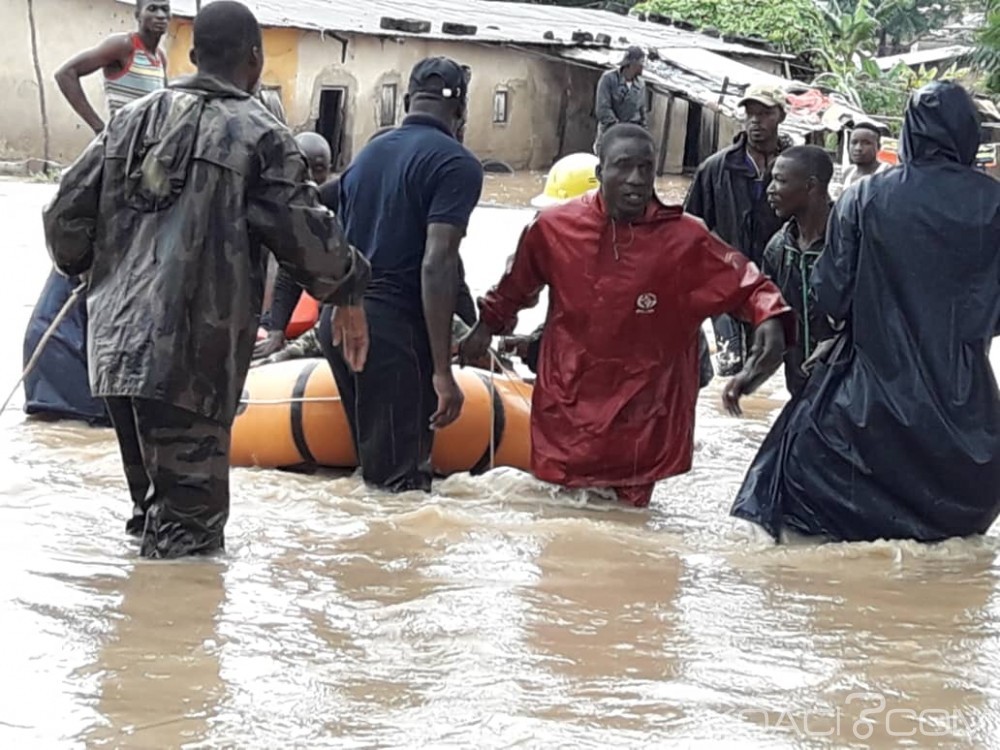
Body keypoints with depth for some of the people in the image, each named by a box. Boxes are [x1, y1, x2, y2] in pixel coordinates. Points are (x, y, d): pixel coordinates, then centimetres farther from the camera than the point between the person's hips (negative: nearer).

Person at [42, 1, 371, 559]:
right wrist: (348, 293, 9)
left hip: (117, 344, 7)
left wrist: (85, 267, 34)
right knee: (191, 513, -4)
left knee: (153, 496, 21)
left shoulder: (132, 121, 13)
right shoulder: (259, 135, -6)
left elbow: (67, 215, 14)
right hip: (192, 360, -7)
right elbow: (306, 232, -8)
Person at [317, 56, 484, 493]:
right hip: (395, 326, -8)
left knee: (374, 465, 16)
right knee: (401, 478, -7)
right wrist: (443, 371, -19)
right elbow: (436, 264, -17)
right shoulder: (456, 164, -7)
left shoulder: (368, 154, 17)